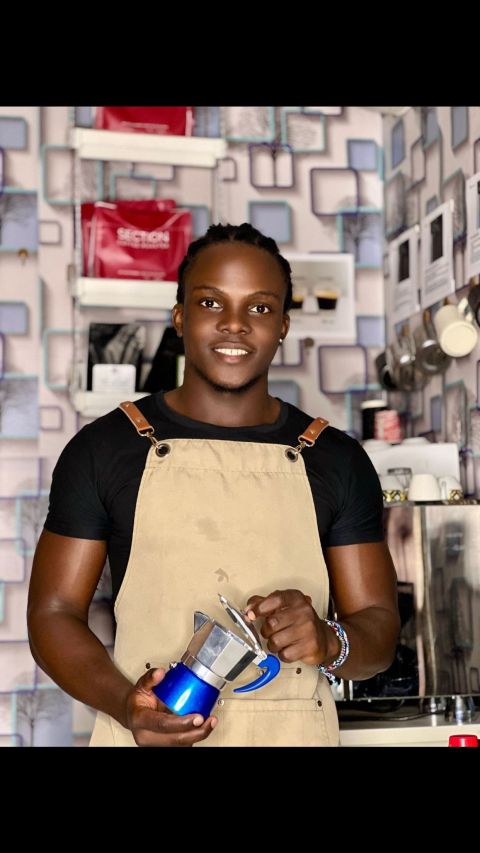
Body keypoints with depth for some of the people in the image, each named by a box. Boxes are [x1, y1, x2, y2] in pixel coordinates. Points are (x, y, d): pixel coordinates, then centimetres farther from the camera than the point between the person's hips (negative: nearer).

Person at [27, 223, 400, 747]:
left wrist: (329, 642, -17)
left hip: (295, 733, 2)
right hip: (145, 736, -1)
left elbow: (379, 626, 4)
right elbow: (53, 613, -1)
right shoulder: (103, 448, -1)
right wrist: (123, 701, -17)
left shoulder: (337, 460, 2)